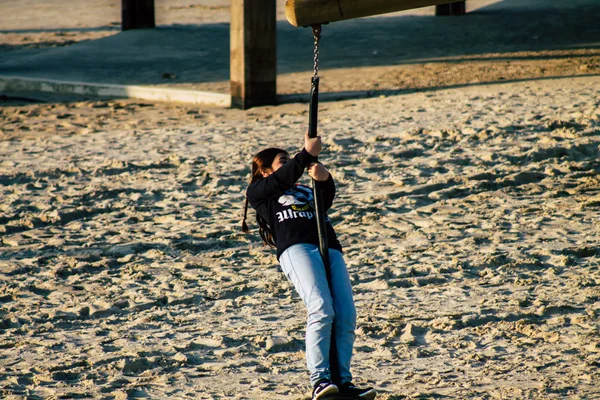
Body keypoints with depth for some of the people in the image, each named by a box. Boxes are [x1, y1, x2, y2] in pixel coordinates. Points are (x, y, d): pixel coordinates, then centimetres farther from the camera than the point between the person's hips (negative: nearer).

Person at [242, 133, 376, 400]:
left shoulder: (307, 192, 36)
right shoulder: (258, 191, 24)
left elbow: (327, 199, 13)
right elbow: (283, 178, 4)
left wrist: (325, 178, -7)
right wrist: (308, 153, 6)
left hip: (331, 250, 6)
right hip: (296, 248, -5)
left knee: (346, 316, -13)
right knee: (321, 310, -26)